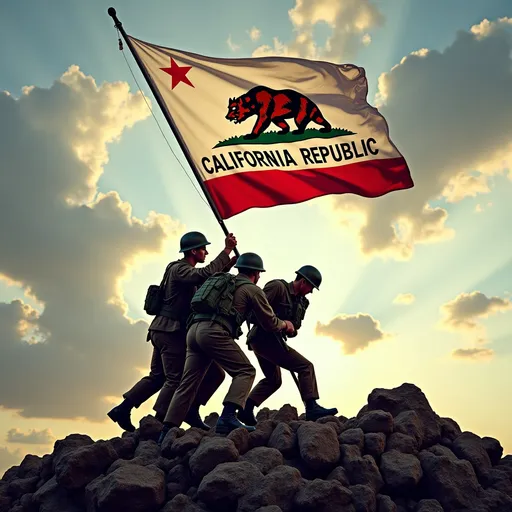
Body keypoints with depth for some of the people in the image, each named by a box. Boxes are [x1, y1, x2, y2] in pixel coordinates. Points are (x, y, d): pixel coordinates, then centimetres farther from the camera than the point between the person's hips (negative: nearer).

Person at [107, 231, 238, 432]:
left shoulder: (183, 270, 19)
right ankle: (160, 421, -4)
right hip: (171, 331, -10)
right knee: (176, 378, -6)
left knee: (157, 376, 12)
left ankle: (123, 409, 12)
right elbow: (206, 274, -29)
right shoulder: (179, 269, -11)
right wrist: (227, 250, -25)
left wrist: (228, 265, 14)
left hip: (165, 331, 10)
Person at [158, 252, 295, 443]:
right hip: (213, 332, -7)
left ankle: (167, 431, 5)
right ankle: (227, 418, -16)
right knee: (245, 371, 1)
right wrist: (285, 324, 36)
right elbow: (270, 323, 16)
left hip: (193, 330, 7)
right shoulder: (253, 289, 12)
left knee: (188, 383, 9)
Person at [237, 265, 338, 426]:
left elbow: (295, 327, 16)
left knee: (273, 380, 22)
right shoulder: (278, 286, -10)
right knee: (306, 367, -11)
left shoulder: (300, 302, 16)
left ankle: (246, 410, 21)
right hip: (264, 338, -10)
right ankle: (312, 408, -12)